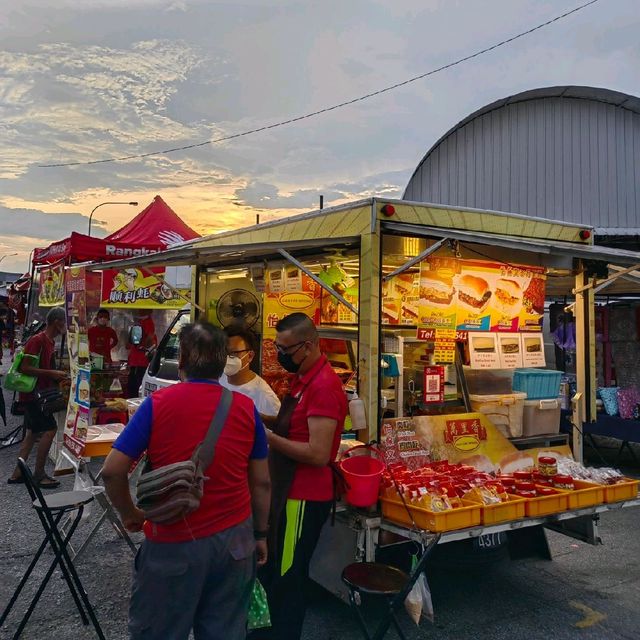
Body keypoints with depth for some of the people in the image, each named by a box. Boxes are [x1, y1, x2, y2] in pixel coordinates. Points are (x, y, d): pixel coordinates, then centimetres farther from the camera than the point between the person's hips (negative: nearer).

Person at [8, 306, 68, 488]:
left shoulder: (50, 341, 9)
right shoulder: (37, 340, -19)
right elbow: (25, 368, -24)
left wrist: (57, 375, 8)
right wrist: (52, 373, -24)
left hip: (38, 394, 10)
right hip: (32, 393, -10)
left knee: (33, 432, 13)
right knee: (50, 429, -10)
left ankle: (17, 474, 21)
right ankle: (39, 475, 0)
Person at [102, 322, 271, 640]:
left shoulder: (157, 404, -10)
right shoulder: (246, 408, -3)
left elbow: (112, 471, -10)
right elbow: (261, 483, 2)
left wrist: (130, 514, 7)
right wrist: (260, 534, 14)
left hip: (173, 542, -2)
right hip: (234, 539, 3)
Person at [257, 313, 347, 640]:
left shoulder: (323, 386, -22)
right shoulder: (303, 379, 10)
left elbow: (318, 454, -26)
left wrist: (268, 437, -20)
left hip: (304, 498, -10)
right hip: (288, 491, 10)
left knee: (287, 580, 6)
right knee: (272, 571, 23)